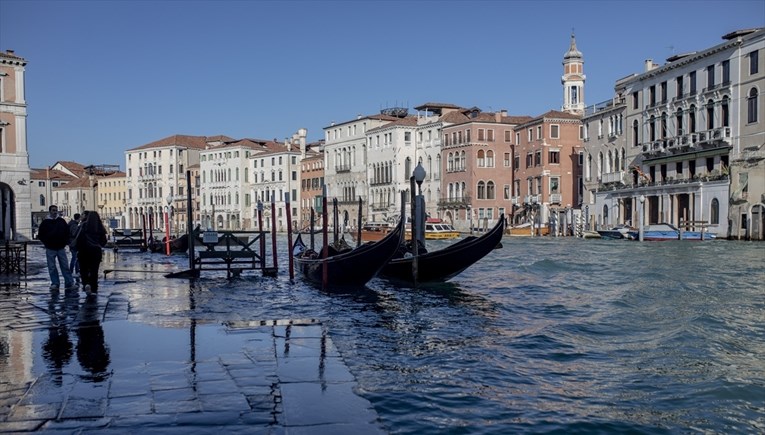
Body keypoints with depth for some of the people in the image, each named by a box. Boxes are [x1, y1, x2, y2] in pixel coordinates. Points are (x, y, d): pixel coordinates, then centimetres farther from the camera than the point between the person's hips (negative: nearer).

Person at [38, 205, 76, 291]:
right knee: (52, 268, 2)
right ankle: (55, 283, 9)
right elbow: (40, 235, 6)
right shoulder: (45, 222, 1)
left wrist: (65, 242, 6)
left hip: (61, 248, 1)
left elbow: (67, 232, 15)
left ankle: (69, 283, 0)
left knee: (65, 266, 0)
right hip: (50, 249, -1)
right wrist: (46, 243, 0)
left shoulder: (62, 221, 7)